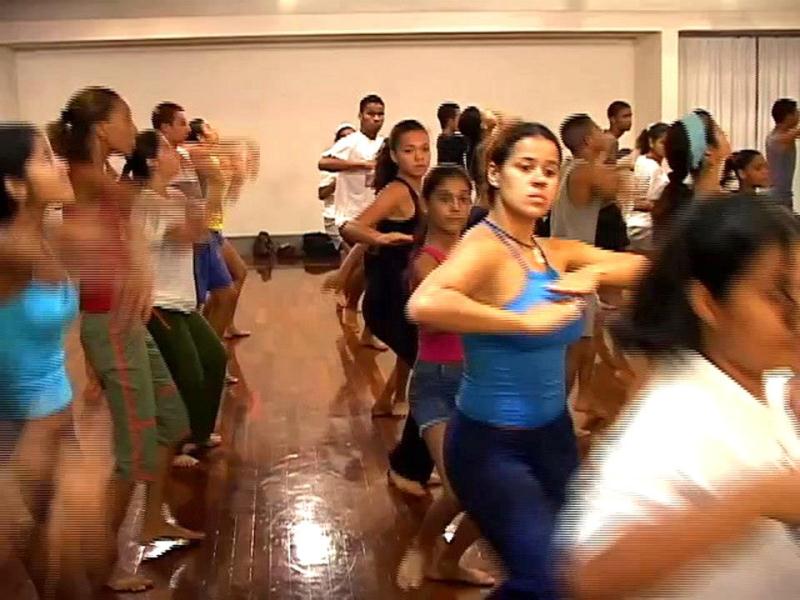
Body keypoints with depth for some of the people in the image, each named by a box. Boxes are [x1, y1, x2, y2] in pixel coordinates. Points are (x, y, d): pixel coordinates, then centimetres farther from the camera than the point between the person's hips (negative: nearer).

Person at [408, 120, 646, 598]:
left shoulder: (557, 252, 3)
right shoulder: (484, 246, -19)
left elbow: (646, 267, 6)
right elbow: (423, 305, -39)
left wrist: (595, 273, -13)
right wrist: (526, 321, -33)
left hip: (554, 433, 8)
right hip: (490, 442, -8)